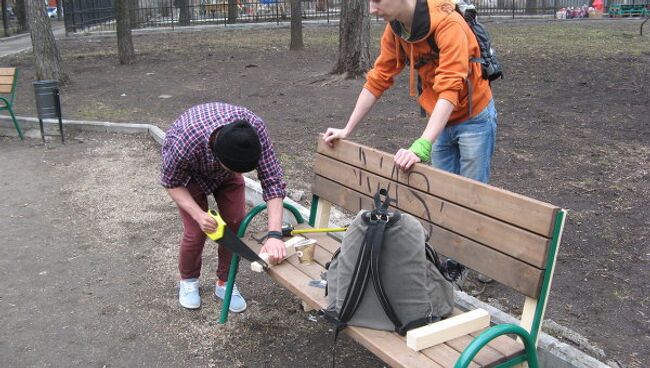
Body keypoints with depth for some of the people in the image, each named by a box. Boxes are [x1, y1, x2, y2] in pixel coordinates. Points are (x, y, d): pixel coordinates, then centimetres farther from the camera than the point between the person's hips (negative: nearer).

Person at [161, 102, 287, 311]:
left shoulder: (255, 129, -39)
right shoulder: (185, 143, -43)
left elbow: (272, 180, -33)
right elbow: (171, 183, -22)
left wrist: (274, 235, -41)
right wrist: (198, 215, -35)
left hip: (226, 161, 3)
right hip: (189, 170, -2)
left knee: (236, 223, -6)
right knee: (196, 231, -8)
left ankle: (224, 282, 17)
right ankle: (188, 280, 21)